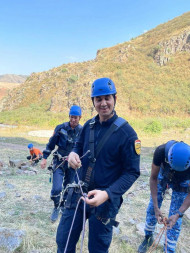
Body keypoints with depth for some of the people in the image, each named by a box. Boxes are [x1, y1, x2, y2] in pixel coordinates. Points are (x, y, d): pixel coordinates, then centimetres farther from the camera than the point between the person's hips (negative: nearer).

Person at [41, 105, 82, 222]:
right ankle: (56, 207, 19)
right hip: (59, 162, -1)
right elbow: (51, 143, 1)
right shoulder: (61, 128, -8)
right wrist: (45, 158, 0)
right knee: (56, 188, -10)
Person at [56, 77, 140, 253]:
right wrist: (73, 154, -10)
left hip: (105, 200, -4)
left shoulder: (126, 132, -15)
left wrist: (107, 194, -26)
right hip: (77, 193, 5)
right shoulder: (89, 125, 1)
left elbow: (132, 172, -14)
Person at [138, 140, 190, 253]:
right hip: (163, 177, 1)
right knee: (152, 209, 7)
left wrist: (178, 214, -32)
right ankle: (148, 237, 34)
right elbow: (153, 178, -23)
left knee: (175, 221, 1)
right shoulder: (161, 151, -38)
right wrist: (156, 207, -25)